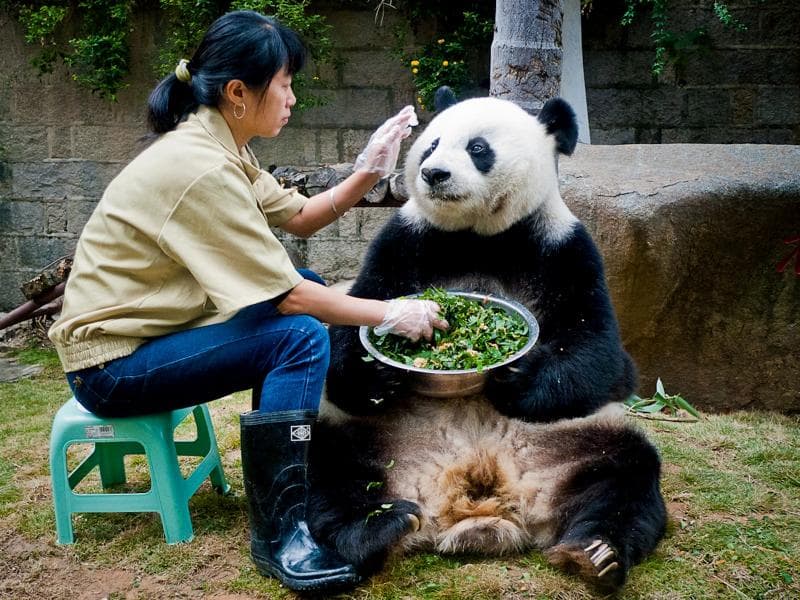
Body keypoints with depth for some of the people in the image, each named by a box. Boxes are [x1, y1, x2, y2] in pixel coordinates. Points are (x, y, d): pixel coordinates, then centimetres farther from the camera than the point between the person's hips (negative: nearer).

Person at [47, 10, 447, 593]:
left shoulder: (217, 147, 4)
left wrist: (368, 173, -6)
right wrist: (392, 314, -15)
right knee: (302, 336, -22)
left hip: (152, 325, 10)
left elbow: (301, 216, 8)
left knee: (309, 285, 8)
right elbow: (286, 297, -23)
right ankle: (279, 533, -15)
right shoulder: (199, 168, -26)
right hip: (111, 365, -10)